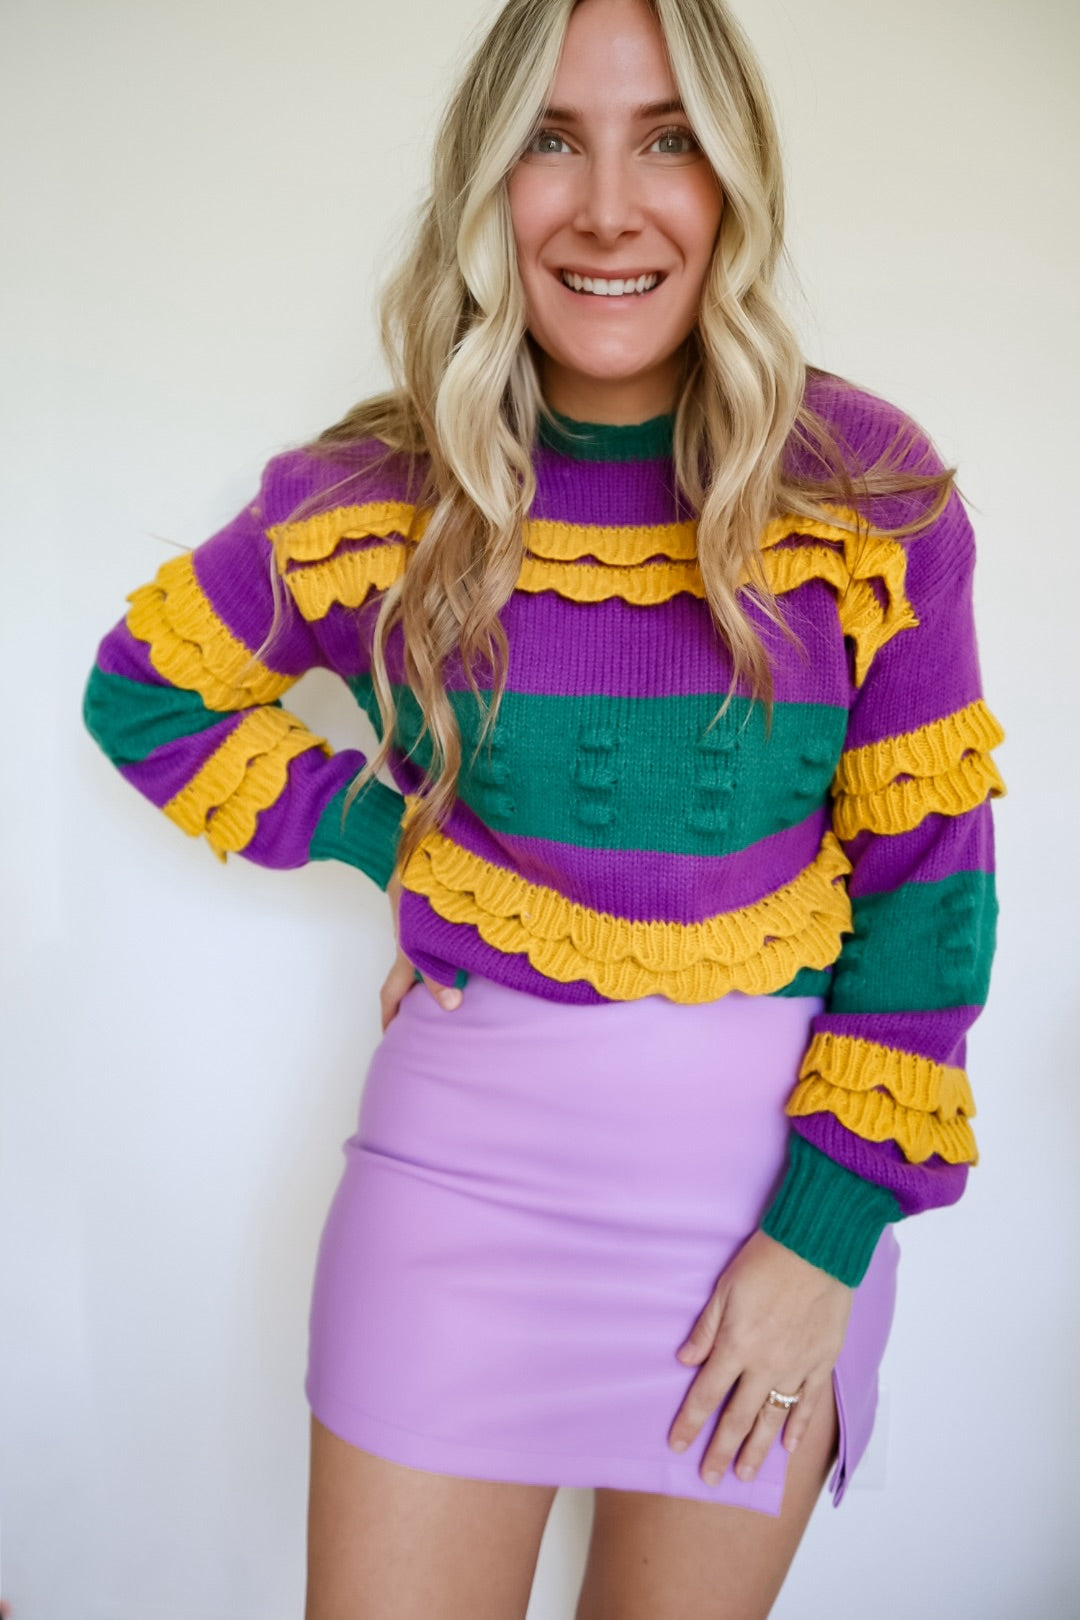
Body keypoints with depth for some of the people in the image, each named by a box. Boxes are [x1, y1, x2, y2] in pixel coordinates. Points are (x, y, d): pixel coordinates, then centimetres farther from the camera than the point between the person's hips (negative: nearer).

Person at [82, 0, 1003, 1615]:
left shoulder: (872, 495, -8)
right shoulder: (380, 496, -6)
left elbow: (928, 885, -5)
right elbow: (145, 692, 9)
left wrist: (827, 1232, -8)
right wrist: (383, 833, -4)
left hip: (769, 1155, 0)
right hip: (463, 1141, 0)